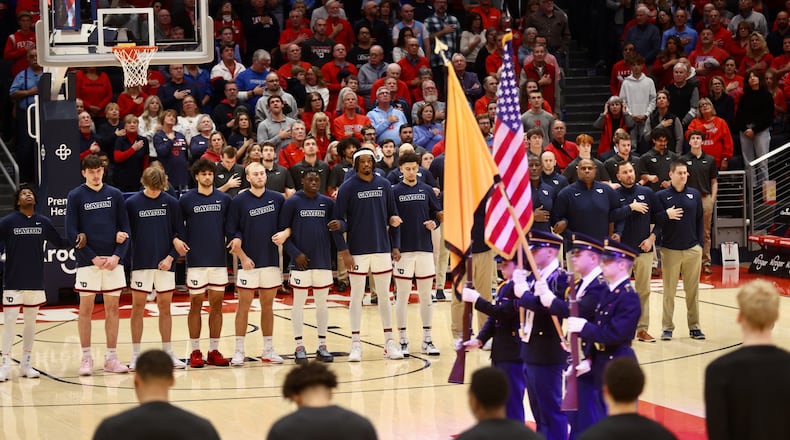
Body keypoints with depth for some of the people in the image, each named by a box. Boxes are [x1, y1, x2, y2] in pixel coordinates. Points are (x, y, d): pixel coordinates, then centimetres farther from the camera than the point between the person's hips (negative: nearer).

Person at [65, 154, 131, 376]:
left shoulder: (115, 195, 7)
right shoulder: (75, 196, 0)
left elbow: (125, 229, 7)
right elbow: (71, 232, -3)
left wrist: (117, 255, -7)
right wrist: (93, 257, -10)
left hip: (113, 261, 2)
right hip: (87, 262, -2)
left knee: (112, 308, 5)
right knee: (86, 309, 0)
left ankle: (111, 357, 10)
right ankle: (86, 357, 7)